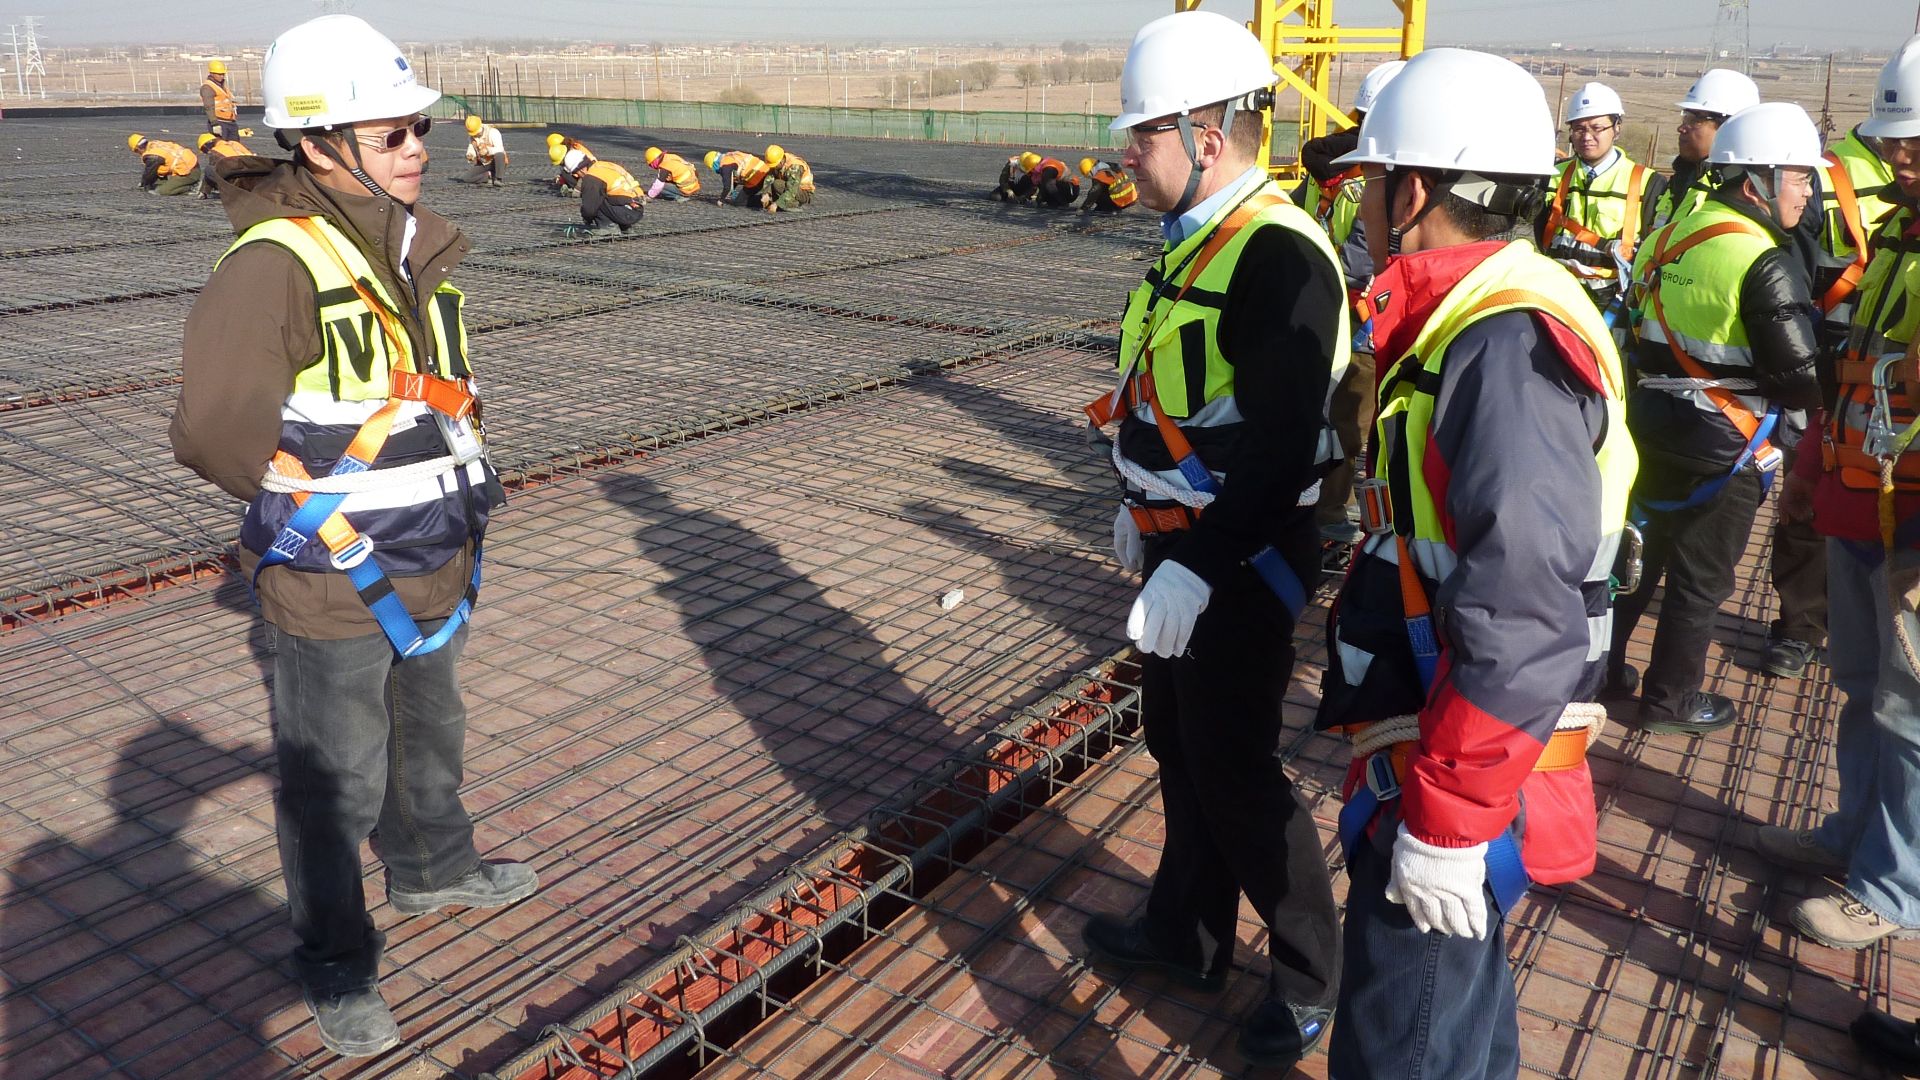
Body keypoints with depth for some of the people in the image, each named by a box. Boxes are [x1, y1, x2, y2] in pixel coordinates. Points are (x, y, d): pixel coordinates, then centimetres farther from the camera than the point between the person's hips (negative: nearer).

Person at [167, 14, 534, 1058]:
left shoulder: (414, 244, 4)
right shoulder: (274, 265, -22)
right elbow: (215, 433, -25)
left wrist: (467, 483, 10)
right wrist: (337, 531, -17)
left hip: (430, 569, 8)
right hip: (333, 592, -8)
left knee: (430, 738, 27)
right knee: (336, 787, 9)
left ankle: (432, 869, 51)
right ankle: (335, 964, 29)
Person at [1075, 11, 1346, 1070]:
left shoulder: (1280, 255, -21)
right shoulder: (1193, 238, 9)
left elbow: (1281, 447, -27)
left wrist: (1197, 570, -29)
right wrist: (1140, 503, 23)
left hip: (1243, 562, -9)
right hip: (1179, 543, 9)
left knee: (1232, 768, 3)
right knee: (1177, 744, 19)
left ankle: (1307, 975, 24)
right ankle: (1186, 934, 39)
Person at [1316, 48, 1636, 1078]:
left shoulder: (1508, 345, -24)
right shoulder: (1471, 319, 9)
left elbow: (1523, 620, -30)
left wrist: (1445, 820, -25)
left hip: (1459, 774, -10)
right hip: (1438, 748, 10)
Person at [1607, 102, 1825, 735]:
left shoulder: (1670, 236, 3)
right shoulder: (1765, 264, -20)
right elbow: (1799, 379, -19)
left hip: (1650, 424, 7)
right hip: (1720, 446, -7)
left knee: (1639, 548, 21)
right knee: (1701, 576, 8)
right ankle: (1670, 700, 22)